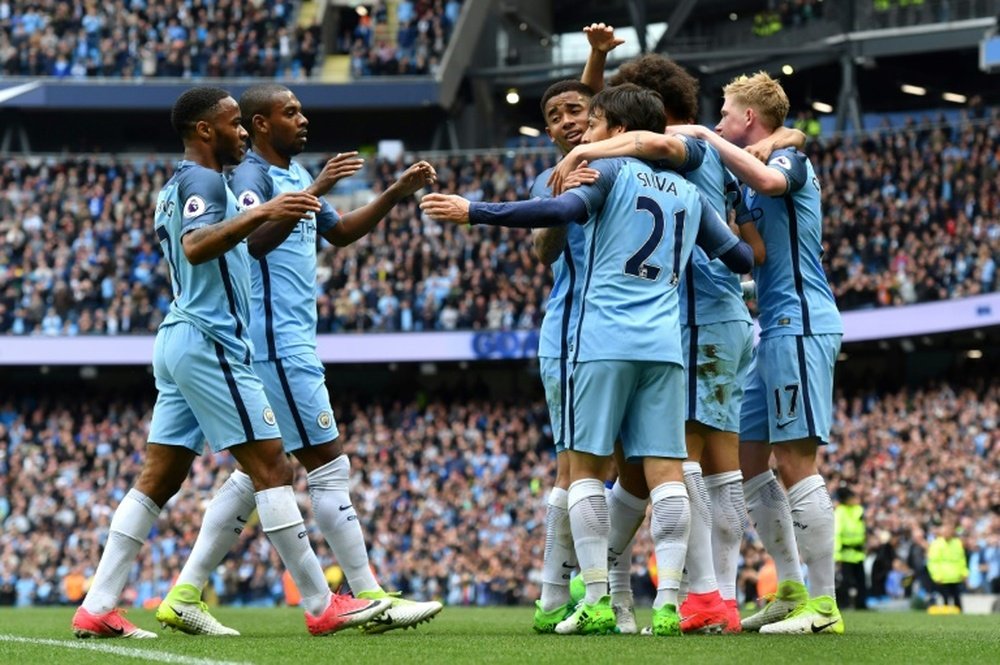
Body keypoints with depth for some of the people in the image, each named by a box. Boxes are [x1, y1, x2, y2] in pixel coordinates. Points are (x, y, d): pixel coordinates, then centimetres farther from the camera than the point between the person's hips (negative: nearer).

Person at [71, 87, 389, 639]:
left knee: (158, 479, 6)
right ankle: (321, 605, -7)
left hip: (178, 341, 10)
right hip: (210, 341, -10)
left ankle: (96, 607, 2)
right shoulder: (203, 180, -10)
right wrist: (261, 214, -37)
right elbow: (195, 246, -28)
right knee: (271, 466, -8)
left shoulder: (176, 187, 21)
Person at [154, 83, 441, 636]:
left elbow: (340, 233, 30)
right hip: (278, 345, -10)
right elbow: (254, 241, -28)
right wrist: (315, 191, -32)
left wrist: (398, 192, 21)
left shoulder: (295, 176, 19)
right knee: (330, 466, -7)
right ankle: (372, 601, -4)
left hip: (289, 345, 10)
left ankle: (185, 596, 9)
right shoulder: (252, 175, -11)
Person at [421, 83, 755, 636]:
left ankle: (597, 599, -5)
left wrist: (473, 212, -17)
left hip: (605, 341, -4)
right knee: (665, 470, 0)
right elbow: (742, 257, 24)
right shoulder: (688, 194, 19)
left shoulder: (611, 171, 2)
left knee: (586, 465, 2)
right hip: (663, 346, 4)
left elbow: (562, 210, -17)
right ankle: (668, 601, -8)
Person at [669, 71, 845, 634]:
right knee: (748, 458, 10)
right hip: (777, 332, 10)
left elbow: (768, 181, -30)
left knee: (795, 460, -12)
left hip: (801, 324, -10)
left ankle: (824, 605, -12)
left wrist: (706, 138, -18)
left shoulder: (790, 159, -7)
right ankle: (792, 591, 13)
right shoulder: (752, 176, 21)